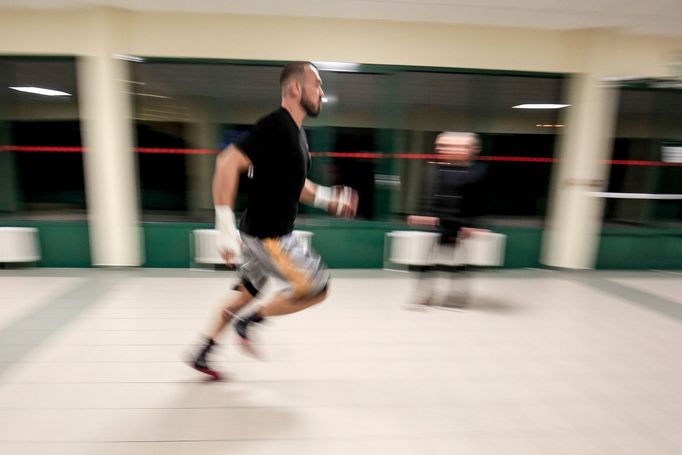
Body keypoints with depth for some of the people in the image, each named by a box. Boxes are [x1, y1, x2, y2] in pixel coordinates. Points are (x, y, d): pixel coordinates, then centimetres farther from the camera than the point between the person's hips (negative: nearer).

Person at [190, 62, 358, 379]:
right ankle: (248, 321, 11)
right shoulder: (276, 126, -18)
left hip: (268, 233, 10)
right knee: (317, 288, 0)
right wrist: (225, 226, -30)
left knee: (248, 294, 20)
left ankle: (203, 354, 35)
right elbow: (228, 162, -27)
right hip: (267, 235, -10)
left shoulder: (295, 132, 12)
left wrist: (329, 199, 15)